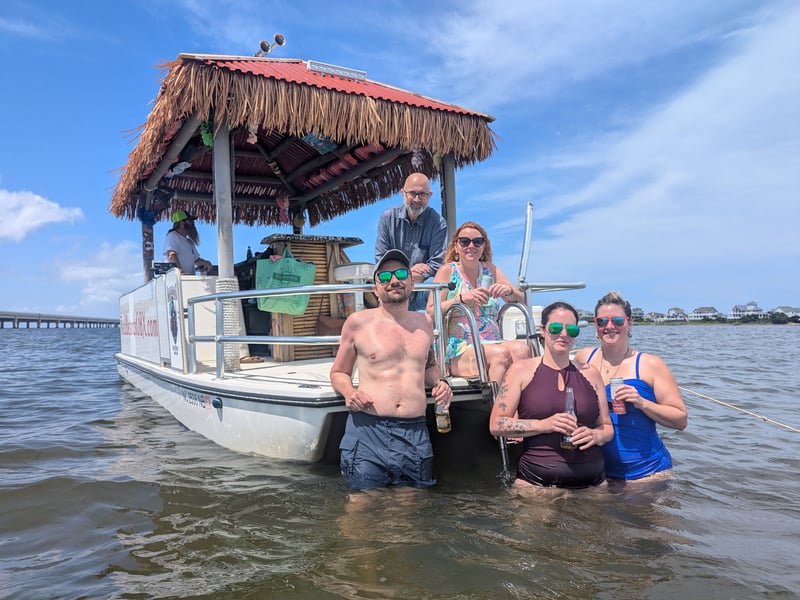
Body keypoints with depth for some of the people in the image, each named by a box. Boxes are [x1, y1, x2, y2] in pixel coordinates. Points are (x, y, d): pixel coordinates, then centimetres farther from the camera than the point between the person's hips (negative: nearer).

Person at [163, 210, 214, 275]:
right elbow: (171, 255, -16)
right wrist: (180, 271, -30)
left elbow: (196, 259, 30)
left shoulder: (189, 241, 26)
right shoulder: (172, 237, 0)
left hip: (190, 277, 7)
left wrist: (207, 263, 9)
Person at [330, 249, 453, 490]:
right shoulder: (358, 322, 3)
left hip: (416, 432, 3)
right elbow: (338, 372, 12)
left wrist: (440, 383, 9)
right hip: (368, 430, -3)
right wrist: (349, 392, -9)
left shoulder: (423, 323, 14)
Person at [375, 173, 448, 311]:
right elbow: (381, 259, 2)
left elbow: (436, 266, -11)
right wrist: (408, 271, -14)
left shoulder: (438, 223, -6)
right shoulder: (388, 217, 3)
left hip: (422, 295, -2)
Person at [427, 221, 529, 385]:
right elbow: (430, 313, -6)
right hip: (459, 350, -4)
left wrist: (508, 291, -8)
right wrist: (462, 298, -19)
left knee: (520, 349, -27)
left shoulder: (490, 270, 16)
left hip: (493, 342, 4)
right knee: (501, 353, -31)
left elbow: (521, 300, 15)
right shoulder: (447, 271, 4)